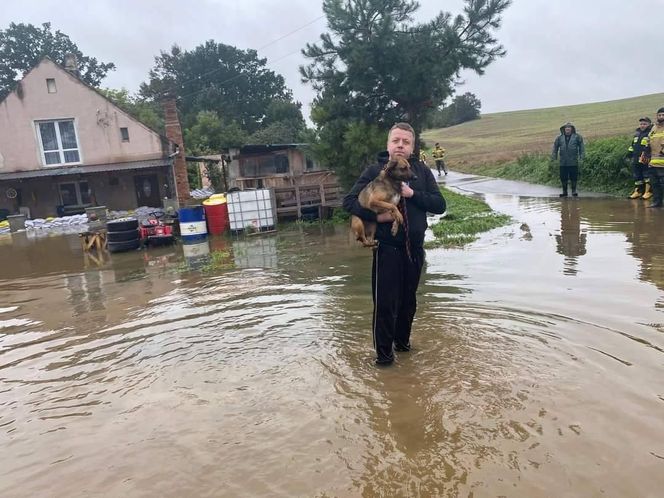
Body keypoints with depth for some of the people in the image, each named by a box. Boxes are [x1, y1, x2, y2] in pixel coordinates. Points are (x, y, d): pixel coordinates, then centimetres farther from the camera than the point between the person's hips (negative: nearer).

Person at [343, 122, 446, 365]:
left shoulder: (422, 171, 4)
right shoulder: (374, 171, -4)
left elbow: (439, 205, -3)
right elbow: (349, 201, -7)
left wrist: (412, 193, -16)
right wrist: (376, 215, -20)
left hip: (414, 247, 4)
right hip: (387, 247, -3)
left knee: (408, 300, 16)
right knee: (385, 302, -2)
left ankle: (402, 342, 36)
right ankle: (383, 353, 14)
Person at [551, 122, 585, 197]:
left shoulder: (577, 137, 4)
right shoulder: (559, 138, 8)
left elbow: (581, 147, 5)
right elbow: (555, 148, 11)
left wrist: (582, 156, -3)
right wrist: (553, 158, 4)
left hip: (573, 162, -2)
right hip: (563, 162, 2)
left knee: (573, 178, 1)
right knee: (563, 178, 5)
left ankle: (574, 191, 12)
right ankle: (564, 191, 16)